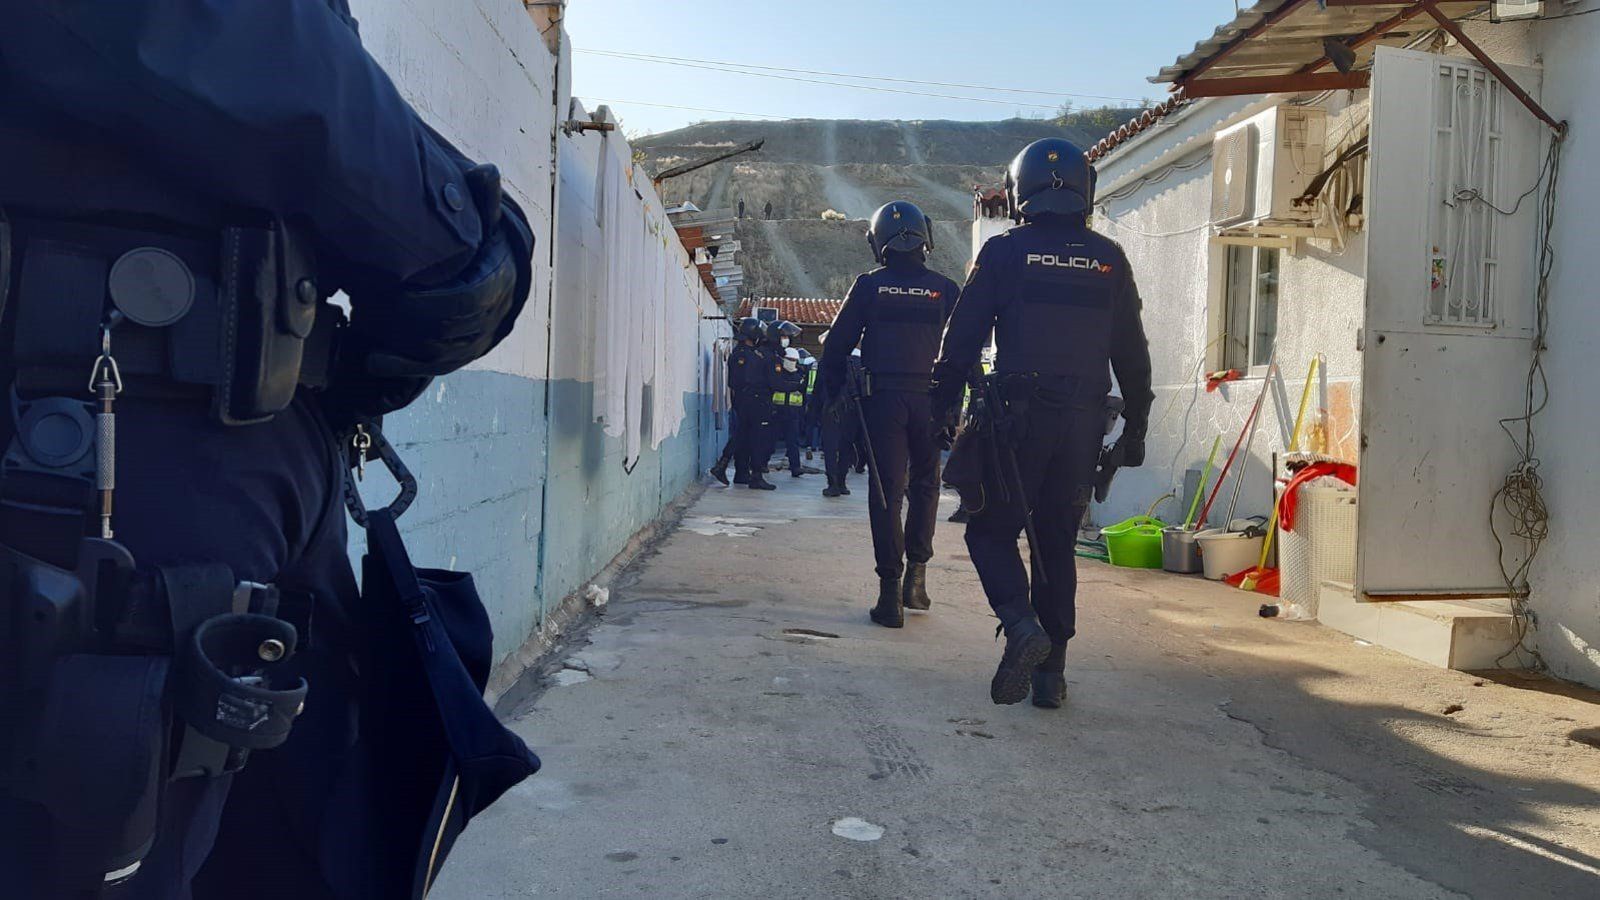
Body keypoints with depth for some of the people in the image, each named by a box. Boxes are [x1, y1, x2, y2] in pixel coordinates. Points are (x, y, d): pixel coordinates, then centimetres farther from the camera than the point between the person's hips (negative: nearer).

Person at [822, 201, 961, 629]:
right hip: (930, 399, 1)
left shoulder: (869, 286, 2)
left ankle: (890, 592, -2)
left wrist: (837, 394, 13)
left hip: (883, 399, -1)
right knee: (924, 486, 19)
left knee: (887, 492, 2)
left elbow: (836, 346, 3)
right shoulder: (945, 289, 5)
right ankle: (916, 574, 15)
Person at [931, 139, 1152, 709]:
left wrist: (941, 409, 3)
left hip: (1018, 418, -3)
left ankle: (1021, 625, -16)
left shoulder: (1003, 253, -1)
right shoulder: (1109, 261, 8)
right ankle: (1051, 671, 14)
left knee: (992, 529, 8)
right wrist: (1135, 426, 17)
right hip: (1083, 422, 4)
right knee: (1057, 542, 12)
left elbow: (963, 340, -3)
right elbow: (1132, 354, 10)